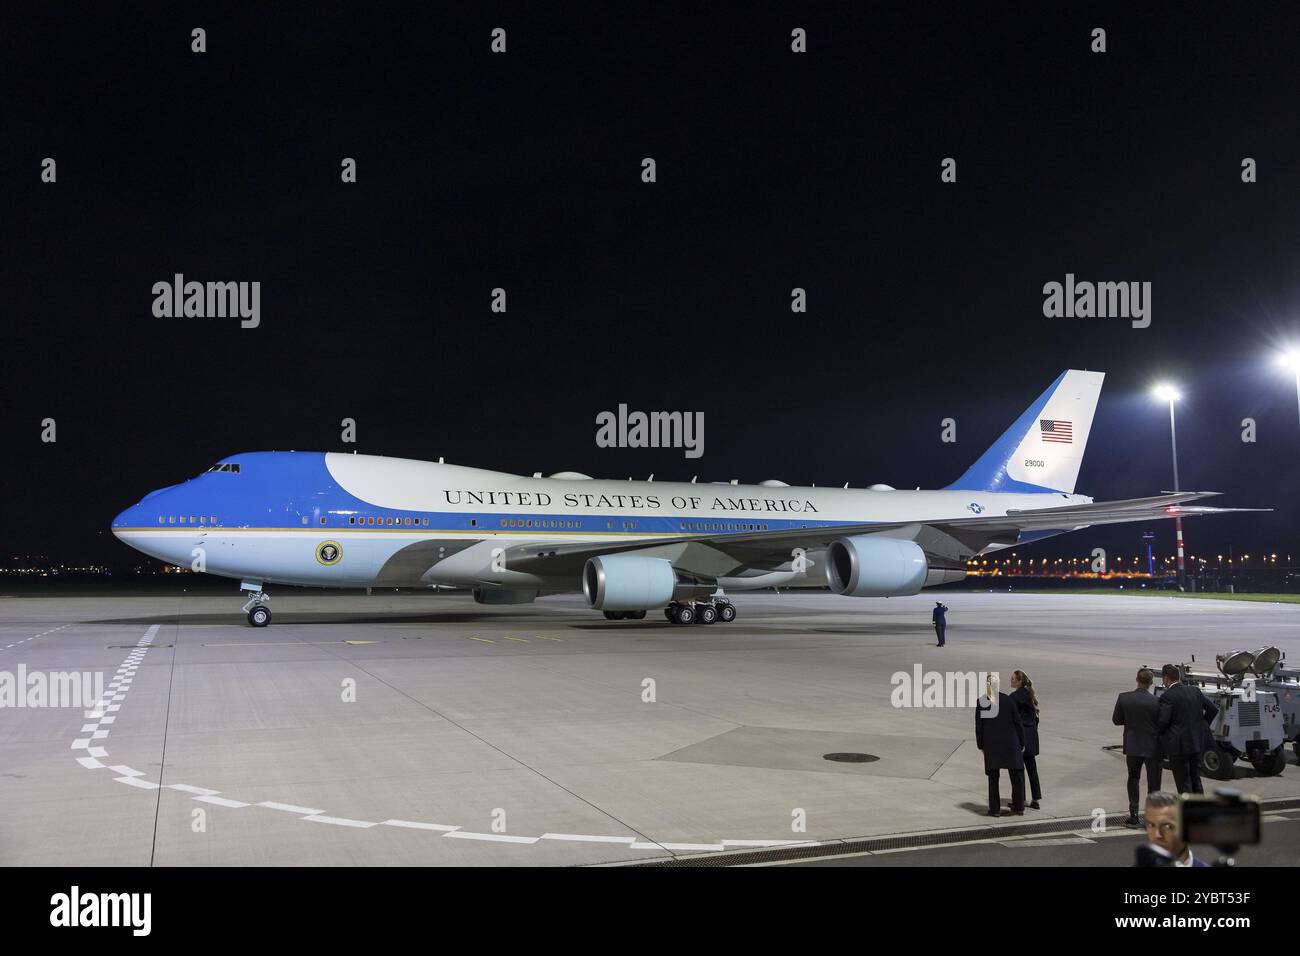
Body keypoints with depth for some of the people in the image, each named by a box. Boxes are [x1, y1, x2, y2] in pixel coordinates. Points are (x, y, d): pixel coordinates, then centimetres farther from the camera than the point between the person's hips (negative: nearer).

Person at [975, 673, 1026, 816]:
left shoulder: (981, 702, -5)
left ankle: (995, 808, 7)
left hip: (991, 745, 0)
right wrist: (1021, 743, 8)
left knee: (993, 777, 7)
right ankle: (1019, 807, 15)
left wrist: (980, 745, 6)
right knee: (1016, 774, 12)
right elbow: (1017, 722, 0)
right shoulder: (1007, 700, -3)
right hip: (1010, 743, 0)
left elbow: (978, 726, -3)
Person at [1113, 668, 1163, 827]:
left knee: (1133, 779, 19)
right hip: (1152, 747, -2)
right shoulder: (1156, 702, -16)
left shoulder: (1123, 698, -10)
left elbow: (1116, 720, 0)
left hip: (1132, 746, 2)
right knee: (1153, 783, 9)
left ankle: (1133, 816, 16)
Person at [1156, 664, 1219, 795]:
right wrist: (1200, 726, 16)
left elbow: (1162, 721, -21)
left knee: (1183, 783, 2)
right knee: (1196, 780, 19)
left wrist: (1159, 734, -1)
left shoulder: (1167, 696, -16)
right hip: (1197, 743, 7)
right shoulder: (1195, 691, 5)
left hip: (1178, 745, -7)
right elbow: (1213, 709, 9)